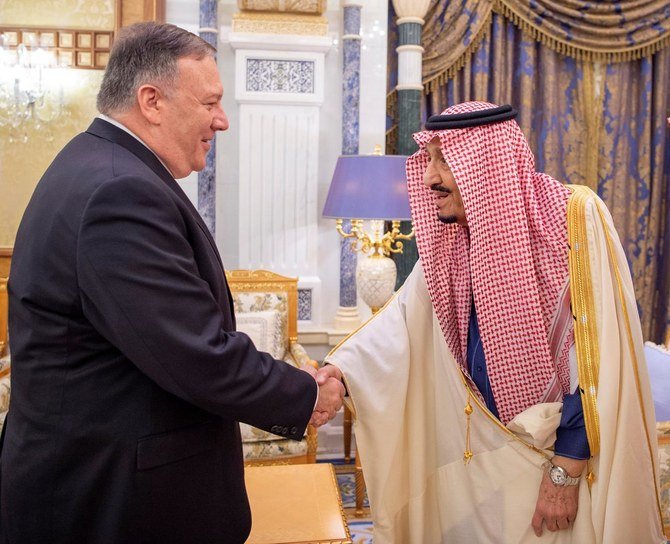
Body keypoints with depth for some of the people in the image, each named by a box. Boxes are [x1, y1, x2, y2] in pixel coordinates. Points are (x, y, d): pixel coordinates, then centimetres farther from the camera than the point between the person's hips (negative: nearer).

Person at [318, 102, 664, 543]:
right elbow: (404, 319, -3)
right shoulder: (451, 239, 0)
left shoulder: (576, 219, -18)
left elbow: (598, 358, -18)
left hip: (564, 454, -5)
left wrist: (567, 469, -16)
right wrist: (343, 368, -20)